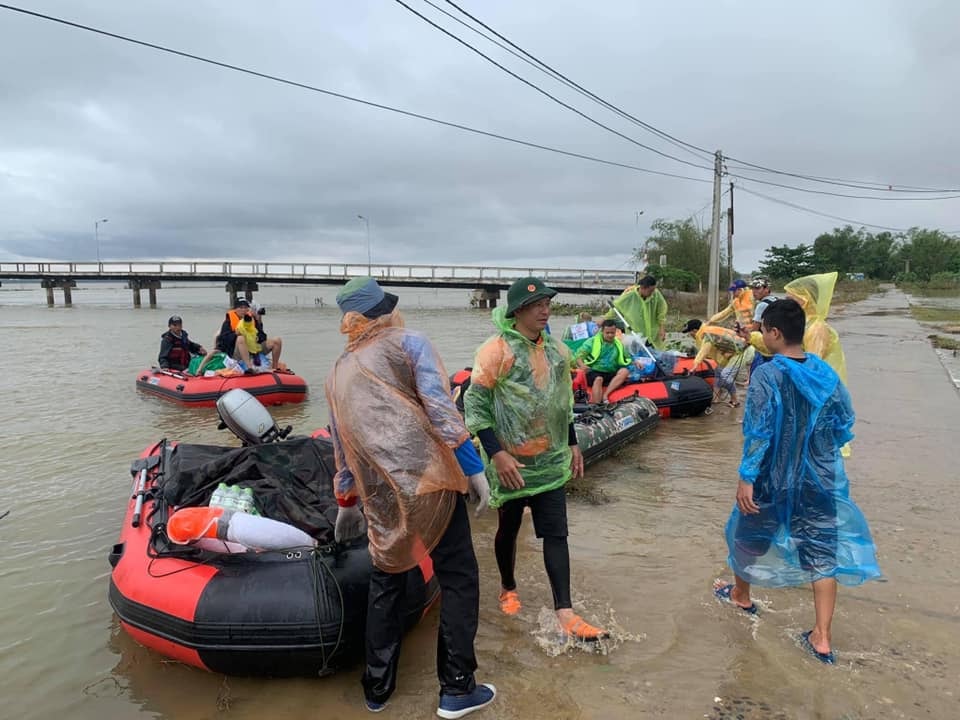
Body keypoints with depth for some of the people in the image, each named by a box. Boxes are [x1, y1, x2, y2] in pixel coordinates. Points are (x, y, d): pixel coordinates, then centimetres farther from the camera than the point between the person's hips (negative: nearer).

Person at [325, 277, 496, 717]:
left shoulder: (338, 374, 20)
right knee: (458, 578, 9)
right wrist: (473, 466, -7)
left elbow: (342, 450, 26)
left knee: (385, 584, 22)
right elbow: (440, 408, -9)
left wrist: (346, 503, 37)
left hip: (380, 497, 5)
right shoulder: (409, 343, 4)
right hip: (427, 480, -5)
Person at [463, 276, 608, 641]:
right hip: (510, 464, -4)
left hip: (551, 462, 4)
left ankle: (565, 613, 4)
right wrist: (496, 453, -20)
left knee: (556, 534, 1)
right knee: (508, 529, 14)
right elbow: (475, 403, -15)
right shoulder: (496, 350, -14)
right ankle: (508, 589, 38)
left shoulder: (558, 351, 6)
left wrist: (573, 444, 16)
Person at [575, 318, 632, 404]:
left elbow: (627, 358, 29)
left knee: (625, 371, -23)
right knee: (598, 379, -37)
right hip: (594, 372, -4)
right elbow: (579, 355, -3)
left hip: (611, 374, 4)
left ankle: (606, 395, -31)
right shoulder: (593, 341, 4)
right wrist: (582, 365, -24)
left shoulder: (618, 344, 18)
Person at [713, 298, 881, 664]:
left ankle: (741, 595, 42)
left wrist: (746, 477, -15)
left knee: (750, 533, 20)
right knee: (823, 550, 10)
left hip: (773, 478, -4)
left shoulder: (767, 375, -18)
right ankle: (822, 637, 11)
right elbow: (844, 424, 6)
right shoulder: (826, 372, -2)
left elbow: (757, 431, -20)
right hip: (820, 478, 4)